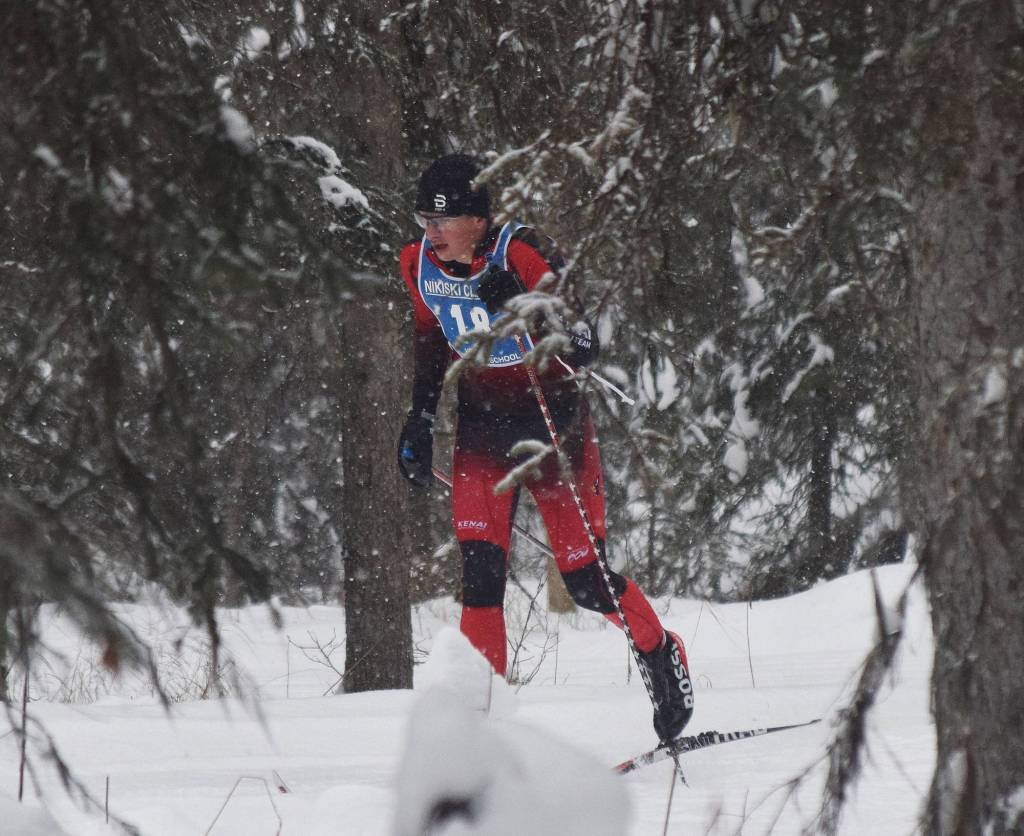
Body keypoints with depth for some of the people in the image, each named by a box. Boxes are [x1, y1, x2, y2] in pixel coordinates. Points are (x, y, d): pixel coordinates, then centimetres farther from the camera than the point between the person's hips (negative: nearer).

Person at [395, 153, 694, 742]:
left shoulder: (525, 256, -23)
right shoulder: (420, 264, -6)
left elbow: (585, 351, -25)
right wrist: (419, 427, 8)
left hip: (554, 427, -4)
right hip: (481, 433, 4)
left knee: (584, 578, 2)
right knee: (480, 571, -12)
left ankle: (659, 650, 30)